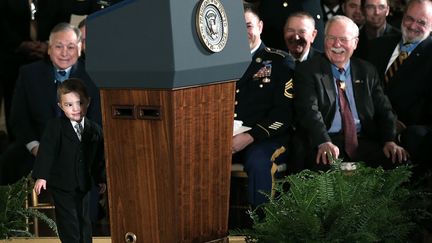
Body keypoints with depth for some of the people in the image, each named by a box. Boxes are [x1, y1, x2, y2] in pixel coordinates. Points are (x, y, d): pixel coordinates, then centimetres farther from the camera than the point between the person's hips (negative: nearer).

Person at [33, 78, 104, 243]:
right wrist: (41, 176, -22)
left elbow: (98, 158, 11)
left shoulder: (95, 129, 3)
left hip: (84, 185, 4)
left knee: (84, 221, 12)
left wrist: (101, 180, 12)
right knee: (69, 223, -2)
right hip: (62, 185, -4)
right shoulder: (55, 126, -10)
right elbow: (46, 152, -15)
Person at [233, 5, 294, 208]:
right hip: (226, 137, 3)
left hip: (266, 138, -3)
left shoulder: (279, 62, 4)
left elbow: (284, 112, -4)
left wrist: (250, 137, -15)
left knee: (258, 161, -36)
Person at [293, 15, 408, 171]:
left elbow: (383, 110, 13)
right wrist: (324, 143, -27)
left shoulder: (367, 71, 17)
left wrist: (390, 140, -7)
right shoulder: (307, 70, 4)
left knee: (398, 159, -21)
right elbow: (309, 110, -10)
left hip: (362, 141, 5)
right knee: (325, 164, -37)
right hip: (323, 142, -4)